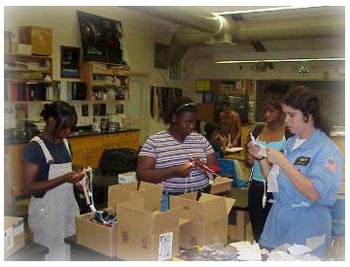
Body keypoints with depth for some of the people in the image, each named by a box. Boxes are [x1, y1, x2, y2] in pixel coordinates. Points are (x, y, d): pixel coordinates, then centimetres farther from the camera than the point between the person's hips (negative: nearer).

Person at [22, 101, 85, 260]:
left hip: (69, 206, 7)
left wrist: (75, 178, -2)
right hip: (46, 211, -6)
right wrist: (64, 179, -25)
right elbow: (29, 187, -17)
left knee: (73, 252, 9)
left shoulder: (65, 143, 7)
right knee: (53, 256, 3)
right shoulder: (34, 148, -14)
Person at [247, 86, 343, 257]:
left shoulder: (326, 150, -13)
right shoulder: (290, 143, 6)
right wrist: (261, 158, -4)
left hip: (306, 225, -6)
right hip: (277, 217, 6)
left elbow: (314, 193, -24)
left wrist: (282, 161, -23)